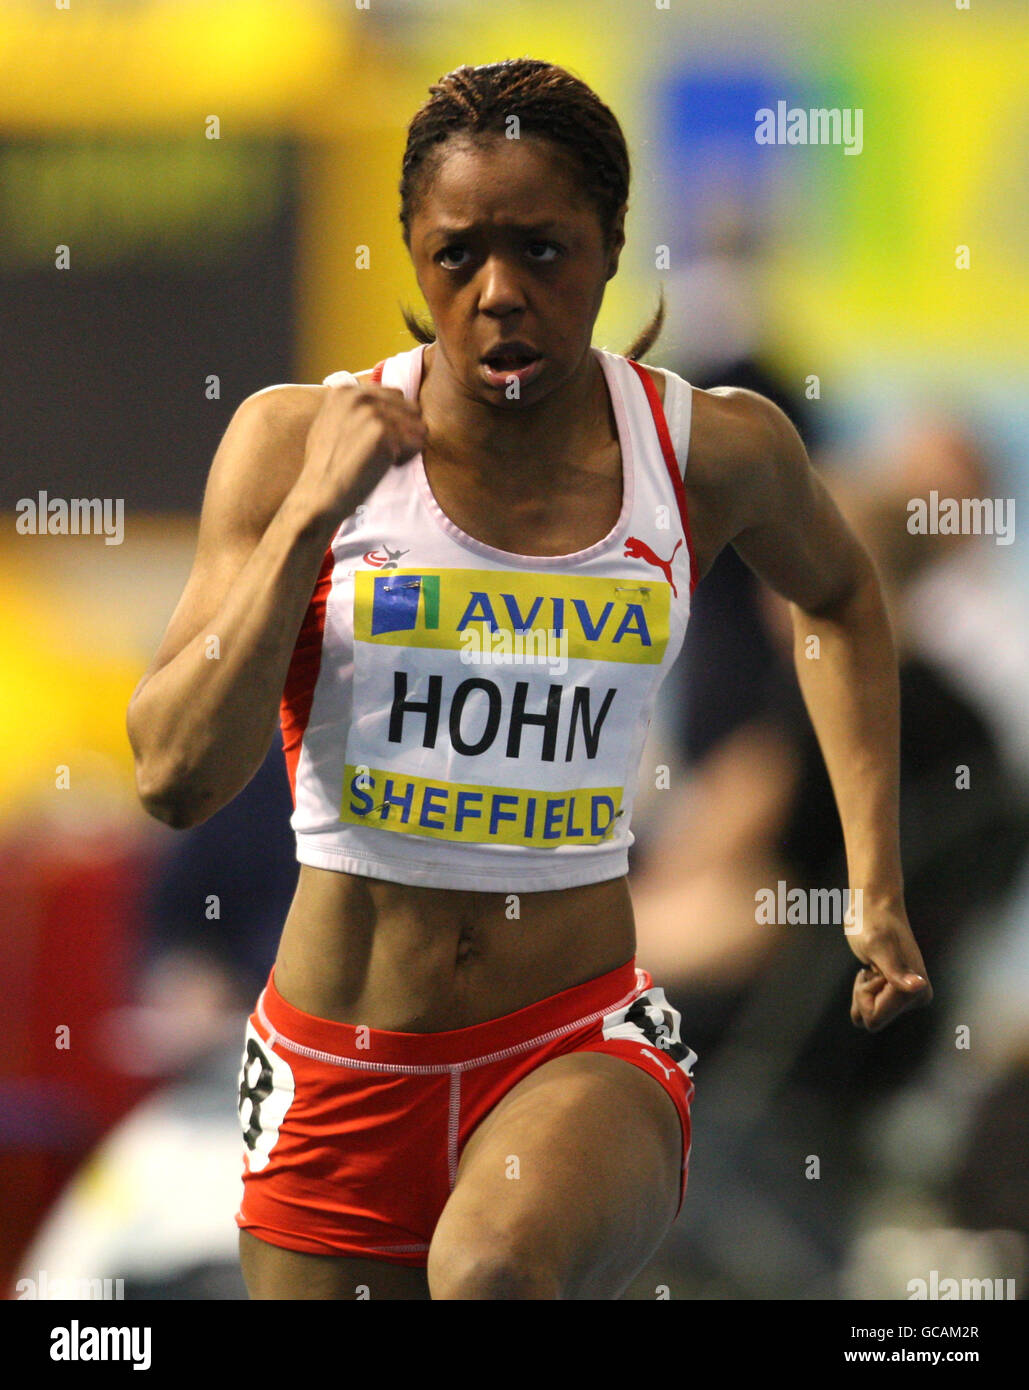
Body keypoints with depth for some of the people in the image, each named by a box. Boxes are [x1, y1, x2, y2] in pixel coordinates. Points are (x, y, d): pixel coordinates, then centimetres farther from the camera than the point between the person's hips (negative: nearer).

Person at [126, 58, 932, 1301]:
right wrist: (312, 512, -20)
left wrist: (876, 888, 19)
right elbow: (174, 778, -14)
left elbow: (838, 594, 23)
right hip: (342, 1066, 2)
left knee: (493, 1270, -34)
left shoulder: (716, 453, -2)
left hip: (582, 1050, -1)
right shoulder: (295, 440, -6)